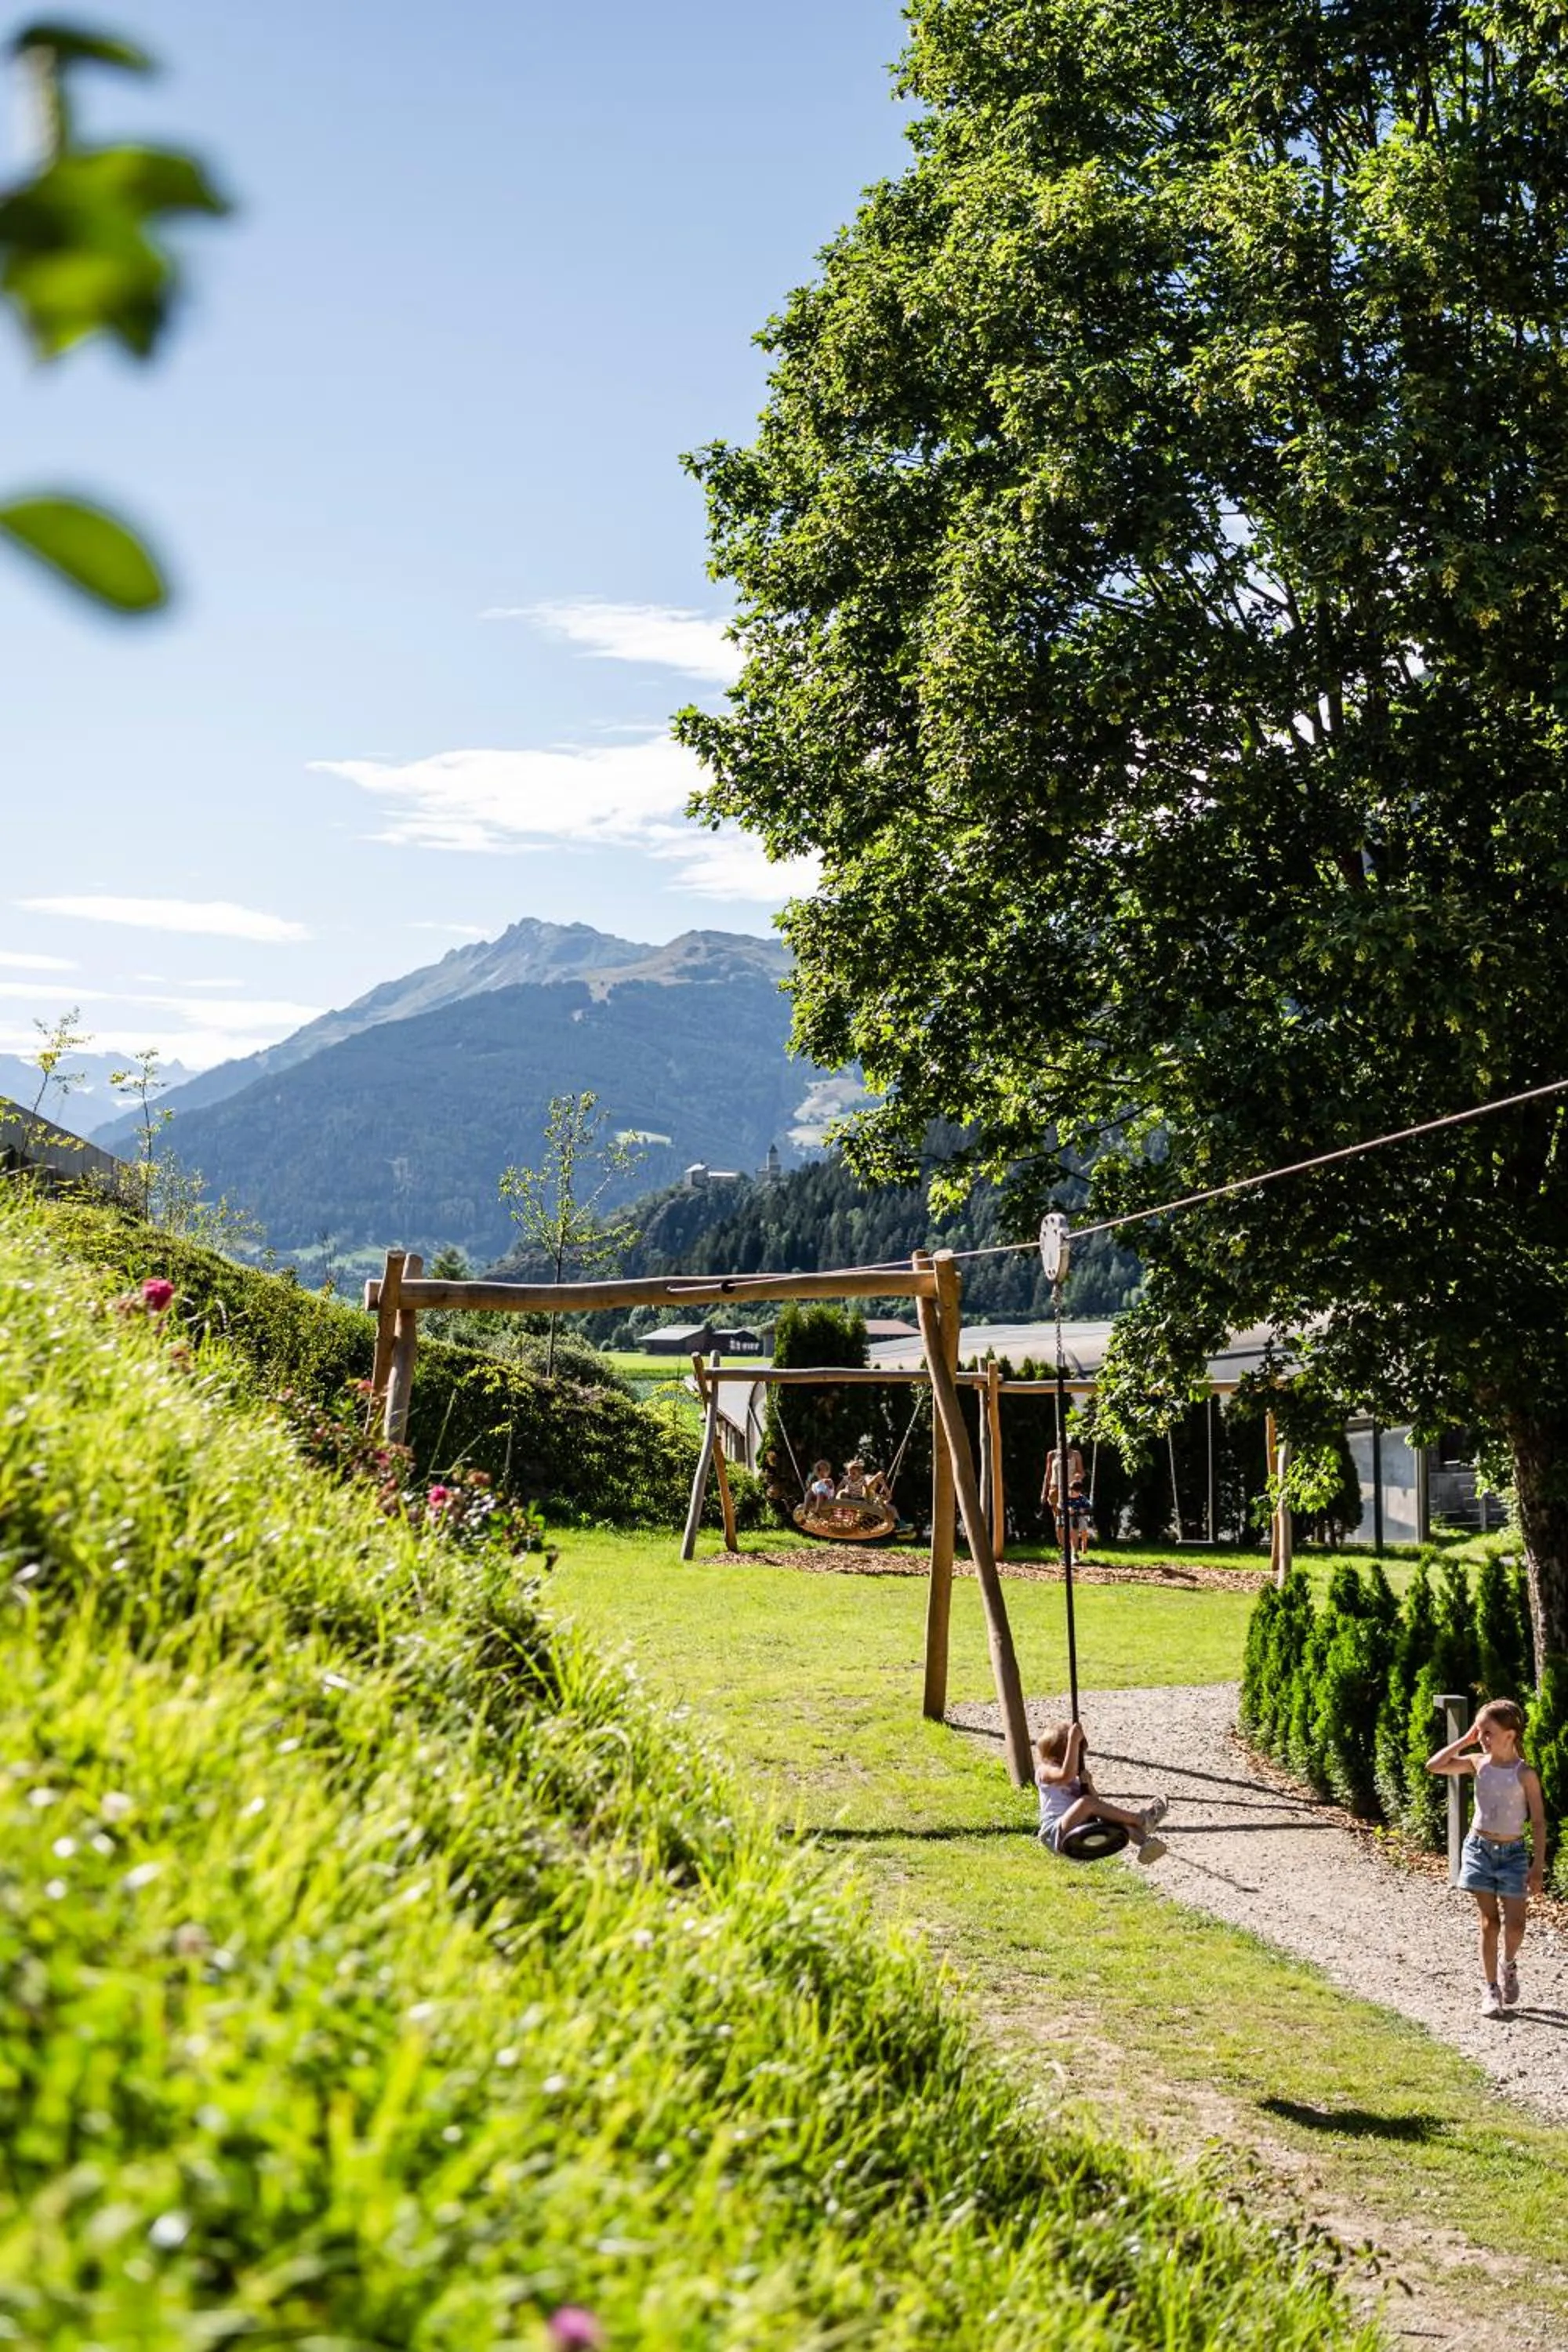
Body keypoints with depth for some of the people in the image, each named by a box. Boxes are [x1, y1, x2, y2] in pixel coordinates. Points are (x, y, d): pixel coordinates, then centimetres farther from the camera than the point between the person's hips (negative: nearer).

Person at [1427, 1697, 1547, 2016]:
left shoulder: (1525, 1773, -11)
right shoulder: (1478, 1762, -2)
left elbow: (1538, 1822, -7)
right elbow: (1434, 1766, -11)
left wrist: (1538, 1866, -9)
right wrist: (1465, 1740, -10)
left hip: (1512, 1852, -2)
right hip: (1479, 1847, 2)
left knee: (1515, 1924, -5)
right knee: (1489, 1923, 3)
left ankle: (1508, 1967, 27)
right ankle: (1491, 1989, 12)